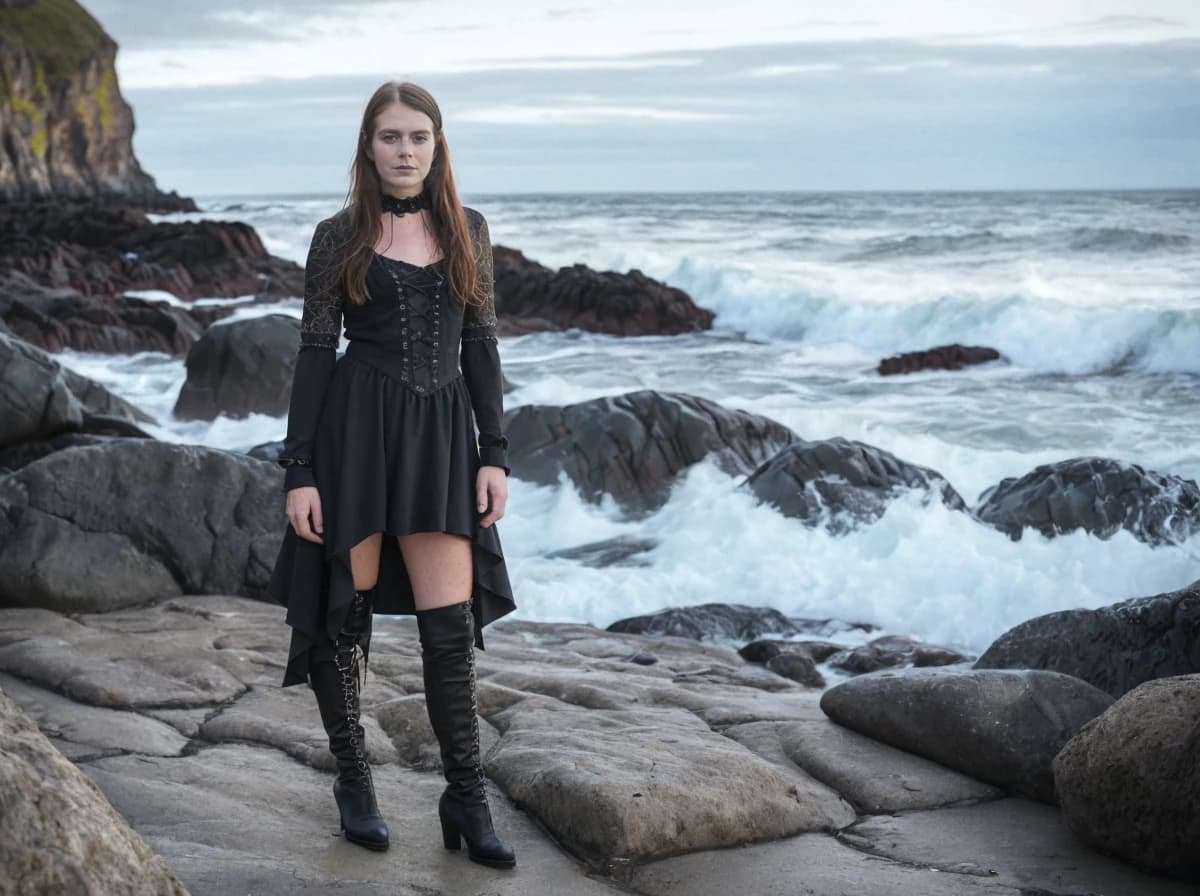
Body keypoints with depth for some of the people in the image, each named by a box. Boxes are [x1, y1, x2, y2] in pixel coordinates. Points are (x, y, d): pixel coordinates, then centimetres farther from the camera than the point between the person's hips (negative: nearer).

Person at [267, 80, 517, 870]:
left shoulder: (468, 229, 8)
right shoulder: (339, 237, 0)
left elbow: (480, 344, 9)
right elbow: (315, 353, -1)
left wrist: (495, 454, 2)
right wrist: (299, 473, -6)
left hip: (440, 437, 2)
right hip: (354, 431, -2)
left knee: (451, 627, -4)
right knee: (342, 613, 5)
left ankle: (467, 799, 9)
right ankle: (354, 781, 24)